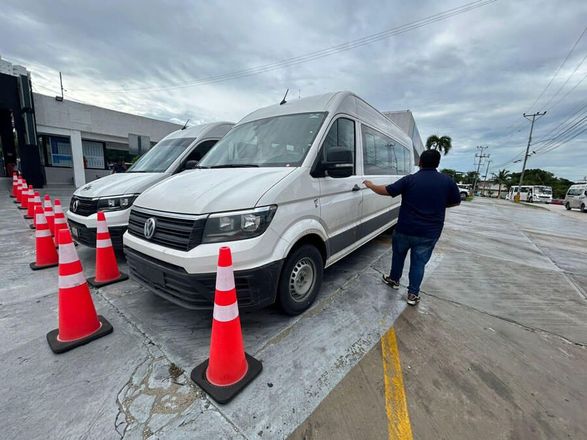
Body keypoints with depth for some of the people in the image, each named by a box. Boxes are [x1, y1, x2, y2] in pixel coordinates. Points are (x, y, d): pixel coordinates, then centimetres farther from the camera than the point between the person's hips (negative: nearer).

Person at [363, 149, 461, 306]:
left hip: (405, 229, -1)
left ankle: (394, 280, 38)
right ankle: (413, 294, 19)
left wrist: (370, 185, 8)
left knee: (398, 255, 22)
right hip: (429, 233, 1)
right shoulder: (447, 181, -3)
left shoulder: (409, 179, -10)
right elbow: (455, 202, 9)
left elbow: (385, 191, -8)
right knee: (419, 262, 12)